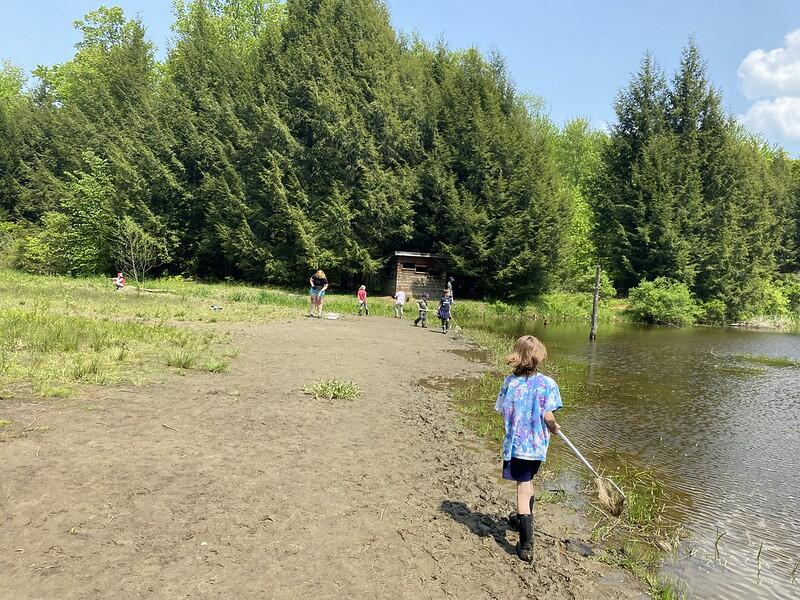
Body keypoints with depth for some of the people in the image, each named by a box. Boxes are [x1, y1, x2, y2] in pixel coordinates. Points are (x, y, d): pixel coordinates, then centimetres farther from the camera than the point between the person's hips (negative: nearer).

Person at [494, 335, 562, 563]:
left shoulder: (510, 382, -9)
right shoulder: (546, 383, -12)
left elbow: (503, 412, -4)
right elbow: (548, 416, -12)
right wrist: (555, 428, 9)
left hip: (516, 444, -1)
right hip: (538, 444, 1)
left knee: (523, 490, 5)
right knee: (527, 482, 25)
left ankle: (526, 545, 5)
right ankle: (524, 520, 48)